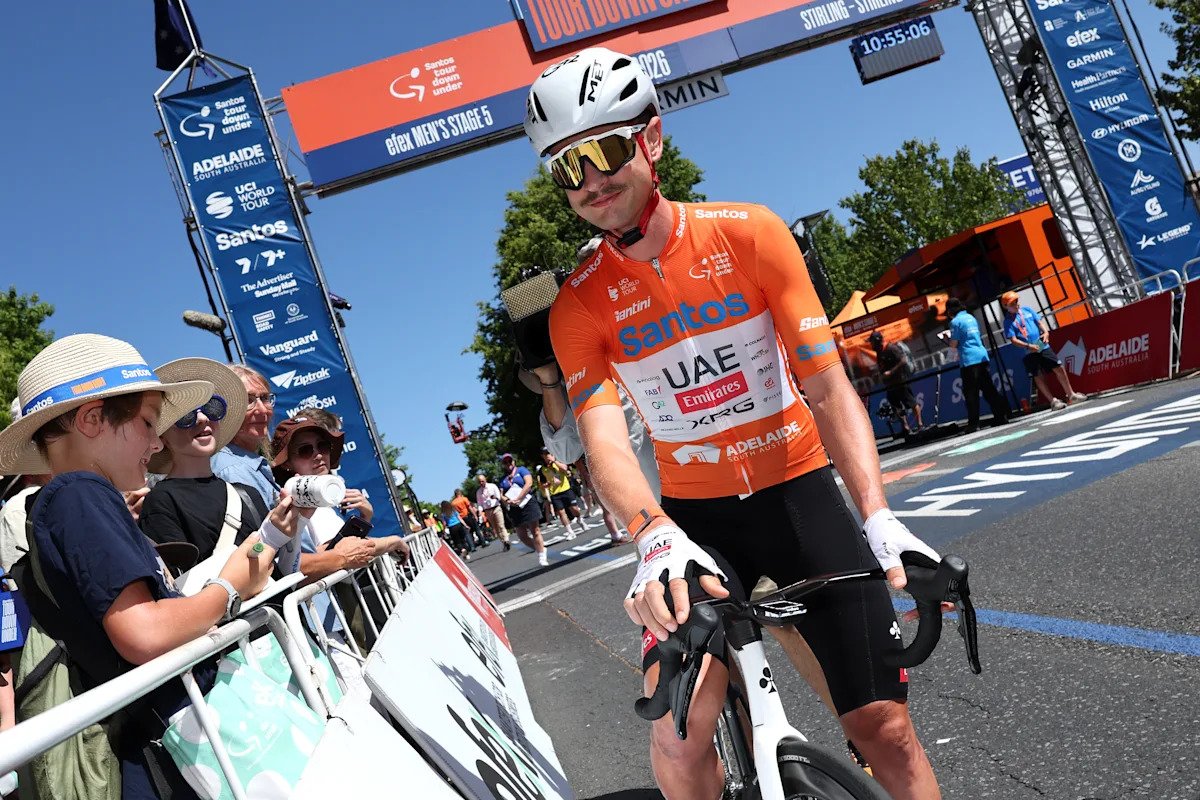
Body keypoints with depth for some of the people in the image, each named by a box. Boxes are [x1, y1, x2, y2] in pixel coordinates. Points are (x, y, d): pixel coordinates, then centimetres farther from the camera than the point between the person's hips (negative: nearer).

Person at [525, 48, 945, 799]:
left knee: (883, 725, -3)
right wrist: (655, 539, -40)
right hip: (695, 516, 1)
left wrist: (878, 516, -27)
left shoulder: (747, 234, -10)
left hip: (799, 492, 0)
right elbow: (604, 437, -20)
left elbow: (828, 386, -14)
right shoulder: (579, 306, -7)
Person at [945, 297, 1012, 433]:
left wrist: (946, 338, 12)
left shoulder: (956, 321, -8)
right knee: (988, 389, 12)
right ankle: (1001, 416, 12)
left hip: (969, 361, -7)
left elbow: (954, 344, -7)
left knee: (971, 394, -4)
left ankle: (973, 424, -4)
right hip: (981, 356, 7)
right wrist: (950, 335, 23)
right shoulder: (971, 317, 16)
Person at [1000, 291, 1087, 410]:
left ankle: (1071, 395, 19)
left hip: (1043, 346, 4)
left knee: (1059, 368, 5)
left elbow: (1039, 321, 10)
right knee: (1038, 377, 0)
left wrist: (1045, 332, -9)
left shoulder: (1026, 309, 7)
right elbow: (1013, 340, -13)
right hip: (1028, 352, -4)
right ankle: (1053, 401, 11)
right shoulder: (1008, 321, -6)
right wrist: (1029, 346, -24)